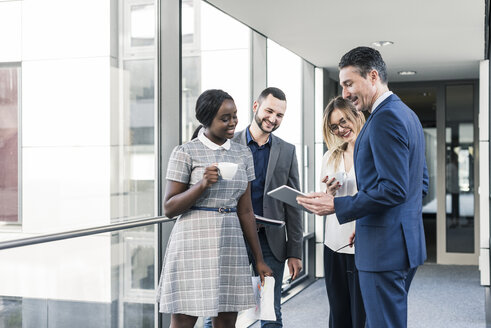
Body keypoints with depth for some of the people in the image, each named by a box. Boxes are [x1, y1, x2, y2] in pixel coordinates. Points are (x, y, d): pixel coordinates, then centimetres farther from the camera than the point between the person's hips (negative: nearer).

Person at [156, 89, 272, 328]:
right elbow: (169, 208, -4)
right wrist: (202, 185, -19)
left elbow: (245, 210, 12)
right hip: (194, 242, -4)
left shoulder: (243, 154, 11)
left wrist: (259, 259, 11)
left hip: (230, 243, 5)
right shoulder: (186, 153, -3)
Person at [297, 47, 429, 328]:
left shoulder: (385, 118, -17)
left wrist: (337, 206, -20)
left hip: (384, 246, -11)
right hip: (407, 240, 11)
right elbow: (421, 183, 21)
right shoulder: (407, 114, 16)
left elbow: (393, 189, -24)